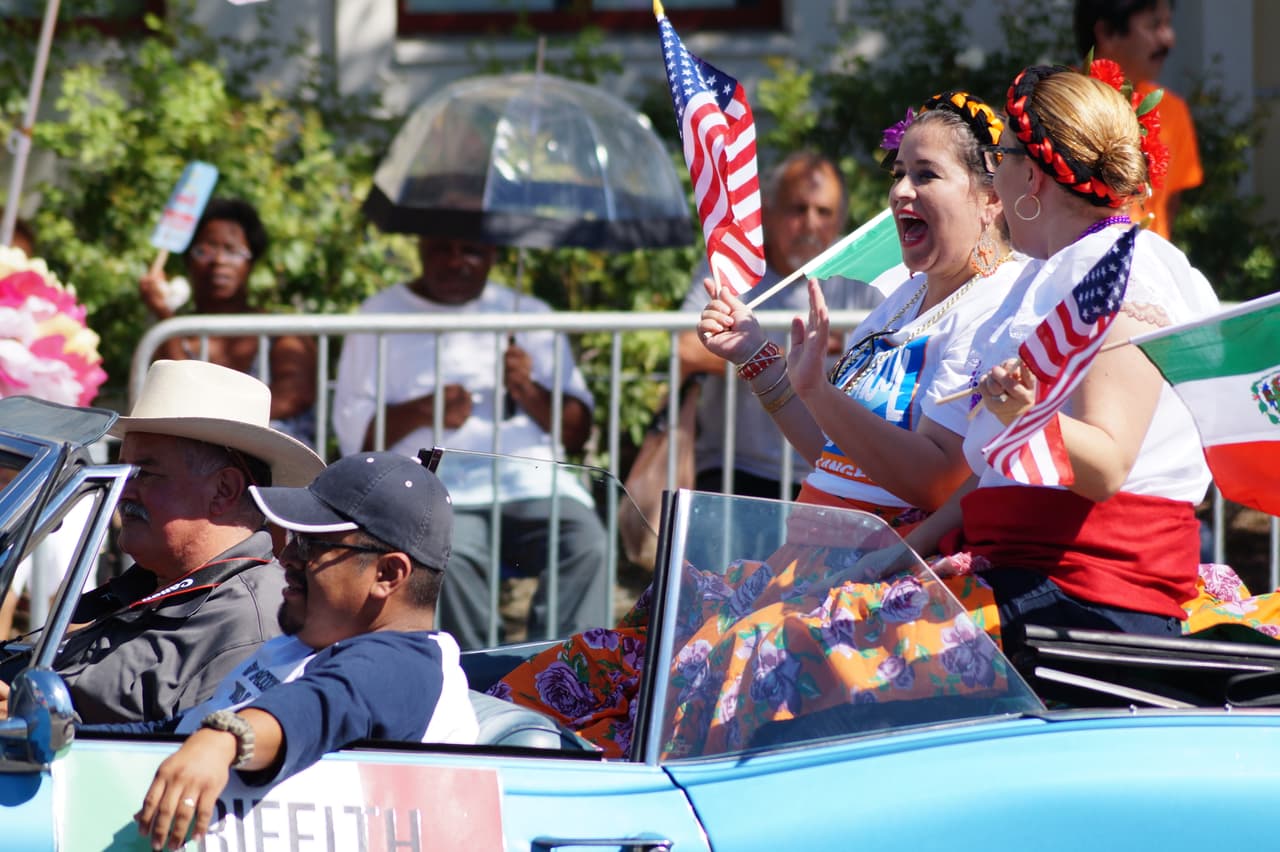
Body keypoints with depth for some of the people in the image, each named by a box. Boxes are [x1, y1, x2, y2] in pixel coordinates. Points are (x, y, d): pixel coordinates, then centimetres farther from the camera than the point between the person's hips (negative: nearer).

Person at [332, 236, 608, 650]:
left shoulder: (530, 314, 21)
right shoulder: (380, 315, 16)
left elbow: (578, 432, 17)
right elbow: (353, 433, 6)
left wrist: (530, 393, -2)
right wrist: (423, 411, -10)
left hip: (529, 478, 2)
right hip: (437, 484, -2)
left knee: (587, 545, -30)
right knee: (449, 557, -37)